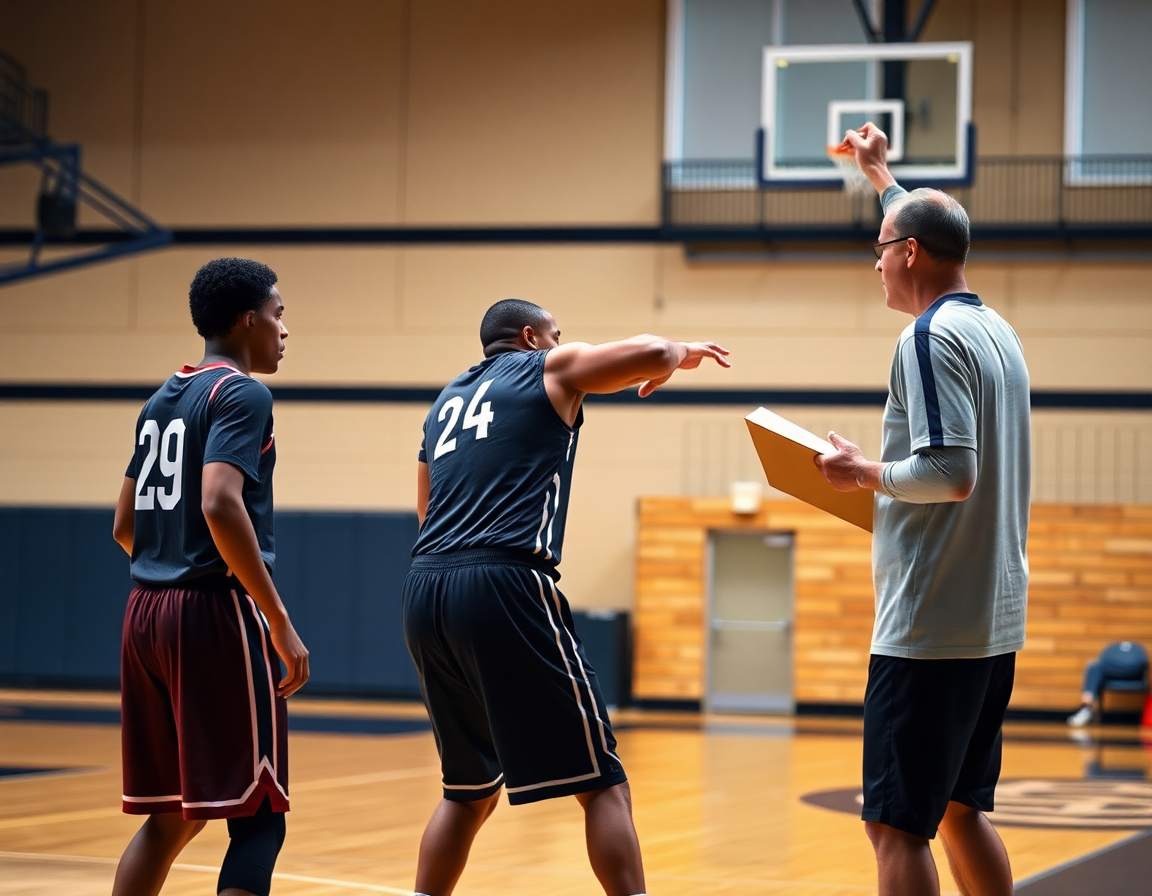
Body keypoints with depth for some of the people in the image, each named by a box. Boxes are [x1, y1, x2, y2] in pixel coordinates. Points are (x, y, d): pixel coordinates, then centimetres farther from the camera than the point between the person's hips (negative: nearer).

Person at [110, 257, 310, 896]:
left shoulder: (161, 402, 17)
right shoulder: (242, 394, -8)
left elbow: (124, 526, 21)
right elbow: (220, 505, -22)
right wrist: (281, 623, -19)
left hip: (147, 609, 8)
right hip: (217, 610, -8)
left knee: (171, 817, 14)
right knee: (257, 818, -6)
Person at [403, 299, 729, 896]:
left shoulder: (446, 402, 27)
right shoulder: (551, 369, 11)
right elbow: (655, 352, 0)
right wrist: (681, 353, 22)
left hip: (424, 592, 7)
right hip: (506, 584, -7)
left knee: (470, 789, 20)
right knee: (602, 782, -2)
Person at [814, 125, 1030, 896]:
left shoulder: (931, 338, -14)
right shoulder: (996, 330, 14)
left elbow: (952, 474, -23)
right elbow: (931, 230, 34)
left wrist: (864, 473, -9)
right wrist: (882, 174, 46)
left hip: (929, 629, -9)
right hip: (996, 623, 9)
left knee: (898, 825, -6)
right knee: (961, 810, 16)